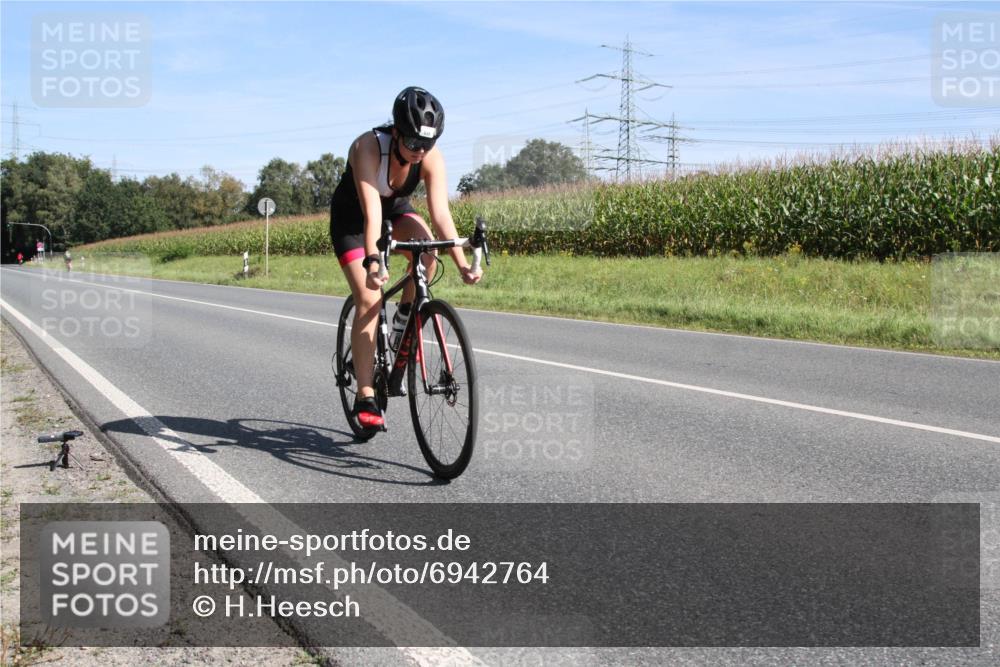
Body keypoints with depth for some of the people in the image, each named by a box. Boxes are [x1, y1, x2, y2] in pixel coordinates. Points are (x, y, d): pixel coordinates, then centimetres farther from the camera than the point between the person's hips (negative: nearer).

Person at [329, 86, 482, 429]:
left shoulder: (431, 156, -25)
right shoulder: (368, 147, -35)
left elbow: (440, 212, -30)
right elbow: (371, 212, -45)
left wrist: (462, 264, -41)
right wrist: (372, 261, -57)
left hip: (396, 209, 4)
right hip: (352, 215, -3)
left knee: (426, 243, -30)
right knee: (368, 300, -16)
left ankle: (403, 323, -7)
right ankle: (365, 397, -10)